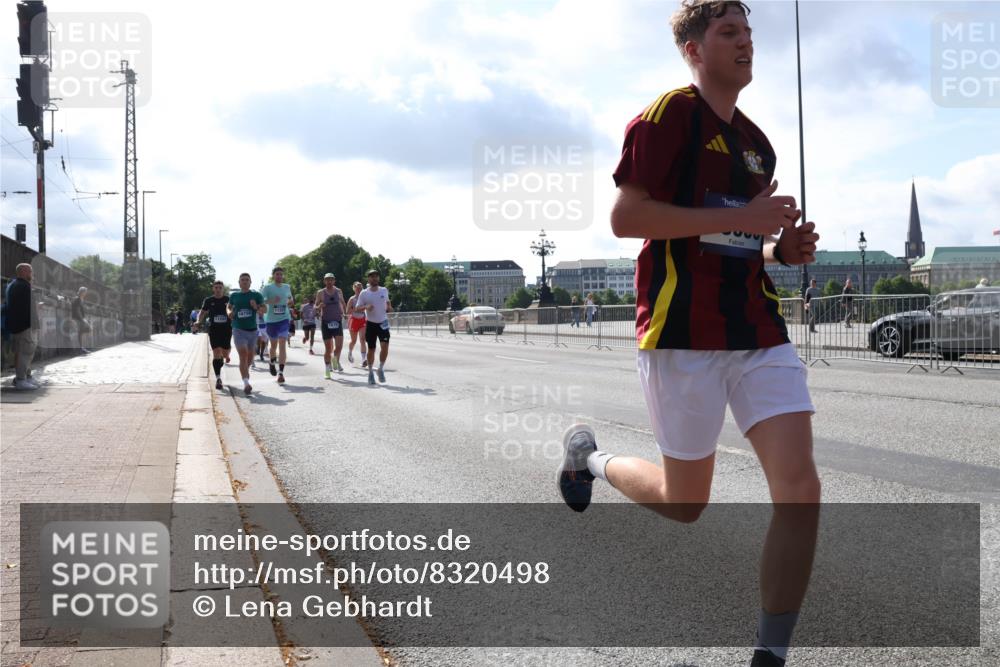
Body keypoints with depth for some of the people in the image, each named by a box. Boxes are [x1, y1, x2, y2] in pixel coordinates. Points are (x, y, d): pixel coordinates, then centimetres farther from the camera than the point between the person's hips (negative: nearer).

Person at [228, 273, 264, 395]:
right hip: (239, 330, -2)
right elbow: (229, 307, 23)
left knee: (250, 356, 15)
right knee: (243, 355, -17)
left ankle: (245, 371, 47)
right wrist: (230, 313, 1)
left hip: (252, 330, 2)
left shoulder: (256, 295, 3)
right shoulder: (234, 295, 6)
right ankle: (246, 383, -26)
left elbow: (264, 309, 3)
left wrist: (256, 307, -17)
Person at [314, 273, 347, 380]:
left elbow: (343, 303, 20)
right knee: (328, 348, 0)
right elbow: (315, 307, 5)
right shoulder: (320, 293, 0)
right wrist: (319, 307, -17)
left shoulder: (338, 291, 6)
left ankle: (335, 360, 19)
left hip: (337, 321, 1)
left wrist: (344, 312, 4)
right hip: (326, 322, -1)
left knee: (339, 345, -13)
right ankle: (327, 369, 12)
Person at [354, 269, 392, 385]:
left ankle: (381, 369, 3)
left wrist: (389, 307, 1)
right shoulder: (364, 293, -3)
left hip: (383, 323, 1)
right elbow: (356, 309, -2)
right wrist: (365, 307, -22)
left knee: (385, 346, -15)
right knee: (371, 349, 5)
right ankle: (371, 372, 22)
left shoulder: (384, 291, 5)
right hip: (371, 324, -1)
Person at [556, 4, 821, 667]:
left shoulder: (758, 143, 18)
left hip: (760, 330, 6)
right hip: (685, 332, -6)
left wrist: (783, 247, 6)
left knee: (799, 483, -10)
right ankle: (590, 455, 36)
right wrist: (741, 219, -17)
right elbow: (625, 218, -14)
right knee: (685, 504, 6)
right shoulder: (670, 114, -5)